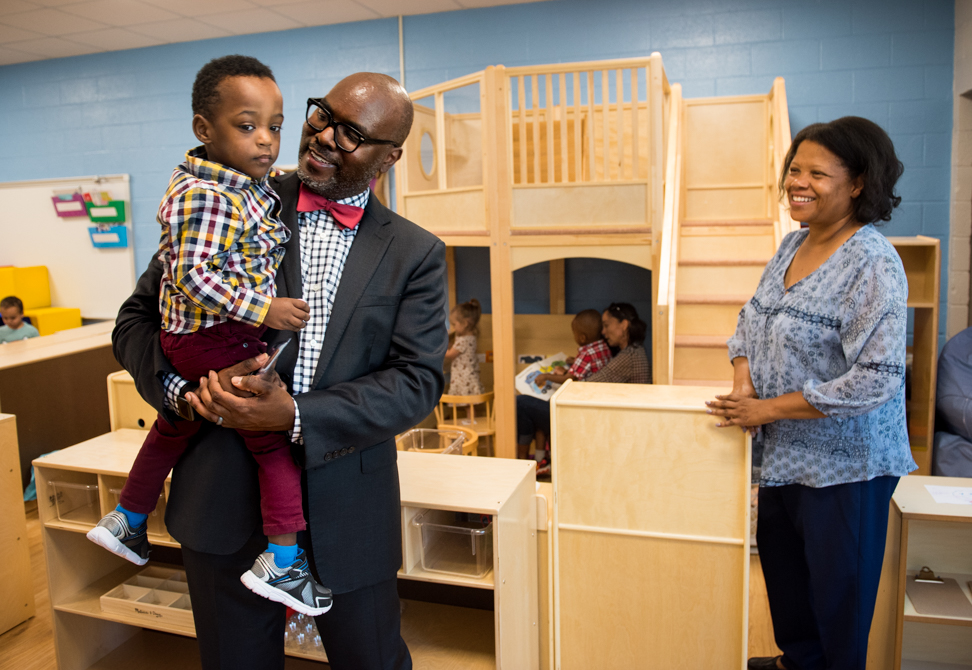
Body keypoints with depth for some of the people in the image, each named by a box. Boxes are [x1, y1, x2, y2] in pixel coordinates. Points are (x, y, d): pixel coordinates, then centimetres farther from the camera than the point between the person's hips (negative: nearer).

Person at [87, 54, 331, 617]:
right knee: (278, 435, -6)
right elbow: (192, 275, -27)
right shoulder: (201, 196, -20)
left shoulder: (256, 186, 8)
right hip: (217, 339, -11)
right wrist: (263, 309, -28)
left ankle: (127, 519, 47)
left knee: (176, 425, 27)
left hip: (190, 339, 11)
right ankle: (282, 559, 1)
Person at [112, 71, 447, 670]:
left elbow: (418, 380, -8)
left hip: (347, 506, 0)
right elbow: (139, 319, 5)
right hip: (226, 500, 1)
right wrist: (181, 385, -16)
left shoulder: (416, 254, 0)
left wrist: (295, 416, -21)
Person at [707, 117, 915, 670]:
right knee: (780, 560, 24)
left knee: (836, 583, 11)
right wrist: (744, 381, -7)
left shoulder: (873, 264, -22)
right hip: (786, 451, 8)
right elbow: (753, 316, 12)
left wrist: (768, 408, -21)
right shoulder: (794, 243, 3)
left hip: (844, 462, -8)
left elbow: (875, 379, -27)